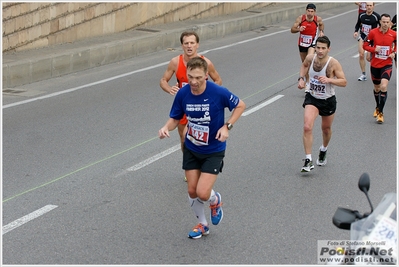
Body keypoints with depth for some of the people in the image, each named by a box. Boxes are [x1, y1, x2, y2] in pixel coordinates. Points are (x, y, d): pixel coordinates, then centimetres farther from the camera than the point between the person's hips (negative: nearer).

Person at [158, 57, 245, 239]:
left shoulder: (219, 92, -23)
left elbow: (240, 105, -7)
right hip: (191, 149, 4)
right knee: (192, 191, 8)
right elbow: (175, 118, 1)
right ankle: (202, 225, 34)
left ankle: (215, 200, 26)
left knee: (203, 193, -12)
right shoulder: (182, 94, -13)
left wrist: (227, 126, -18)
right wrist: (166, 128, -22)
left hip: (213, 151, -4)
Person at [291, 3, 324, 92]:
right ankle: (307, 81, 34)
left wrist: (321, 31, -3)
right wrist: (299, 29, -30)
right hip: (302, 43, 3)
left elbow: (321, 24, 14)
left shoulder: (318, 19, -12)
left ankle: (308, 82, -24)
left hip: (312, 43, -3)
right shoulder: (300, 18, -14)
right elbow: (292, 30, -10)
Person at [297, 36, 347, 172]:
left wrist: (329, 80, -35)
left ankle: (323, 150, 52)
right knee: (307, 127, -19)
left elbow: (344, 82, -20)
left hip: (328, 101, -1)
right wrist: (301, 78, -1)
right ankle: (308, 161, -15)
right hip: (312, 99, 1)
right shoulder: (310, 58, -11)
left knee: (326, 129, 20)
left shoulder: (333, 63, -22)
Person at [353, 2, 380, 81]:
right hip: (362, 36, 3)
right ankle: (363, 74, 6)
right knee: (361, 55, -7)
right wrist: (356, 31, -1)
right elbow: (358, 24, 15)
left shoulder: (376, 16, -12)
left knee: (368, 58, -5)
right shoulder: (361, 15, -1)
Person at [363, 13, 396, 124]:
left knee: (384, 86, -19)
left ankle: (380, 112, -7)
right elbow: (365, 45, 0)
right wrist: (374, 49, -18)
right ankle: (377, 107, 42)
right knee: (376, 88, 16)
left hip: (387, 65, -2)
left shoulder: (393, 34, -7)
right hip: (375, 65, 2)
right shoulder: (373, 32, -8)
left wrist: (394, 53, -6)